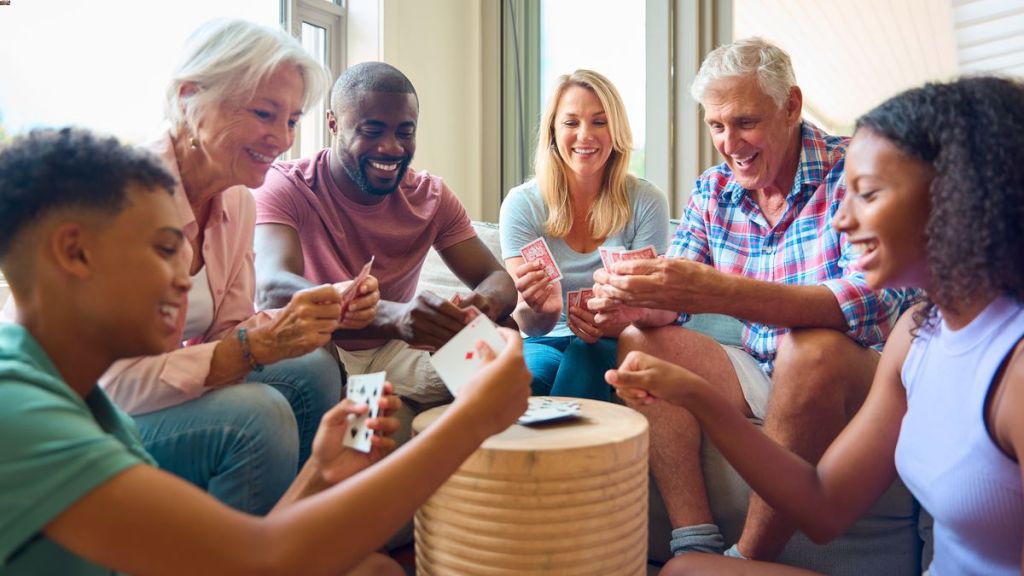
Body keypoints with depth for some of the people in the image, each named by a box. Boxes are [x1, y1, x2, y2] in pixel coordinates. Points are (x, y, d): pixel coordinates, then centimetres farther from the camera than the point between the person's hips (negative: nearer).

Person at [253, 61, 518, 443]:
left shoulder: (430, 196, 2)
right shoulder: (285, 186, -12)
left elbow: (498, 279, -3)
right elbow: (272, 289, -31)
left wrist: (485, 304, -31)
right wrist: (392, 315, -49)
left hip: (395, 354, 4)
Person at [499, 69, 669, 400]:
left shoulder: (646, 202, -3)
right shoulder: (522, 203, -3)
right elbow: (529, 326, -9)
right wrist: (540, 310, -34)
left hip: (612, 348, 0)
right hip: (546, 343, 0)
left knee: (587, 353, -33)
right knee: (526, 375, -33)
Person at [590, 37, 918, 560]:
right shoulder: (713, 191, 3)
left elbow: (877, 300, -32)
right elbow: (671, 303, 0)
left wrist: (718, 292, -45)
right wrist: (635, 304, -27)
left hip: (861, 373, -5)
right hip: (762, 374, 6)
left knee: (810, 348, -36)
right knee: (640, 340, -10)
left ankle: (746, 559, -21)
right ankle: (696, 546, -19)